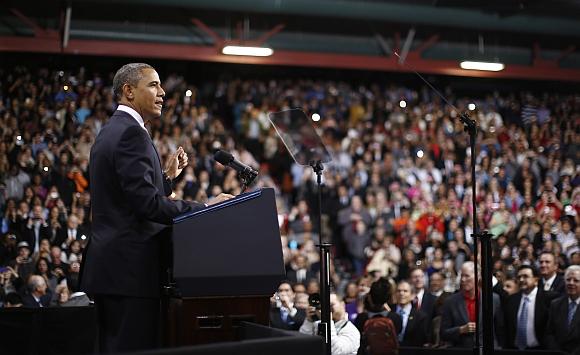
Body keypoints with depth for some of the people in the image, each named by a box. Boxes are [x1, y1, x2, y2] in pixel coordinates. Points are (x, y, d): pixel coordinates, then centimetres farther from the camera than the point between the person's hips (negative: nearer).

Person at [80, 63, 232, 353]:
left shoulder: (109, 132, 19)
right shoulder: (131, 133, -12)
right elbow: (147, 204, -20)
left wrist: (167, 176, 17)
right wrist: (206, 208, -15)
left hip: (109, 265, 10)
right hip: (130, 268, -10)